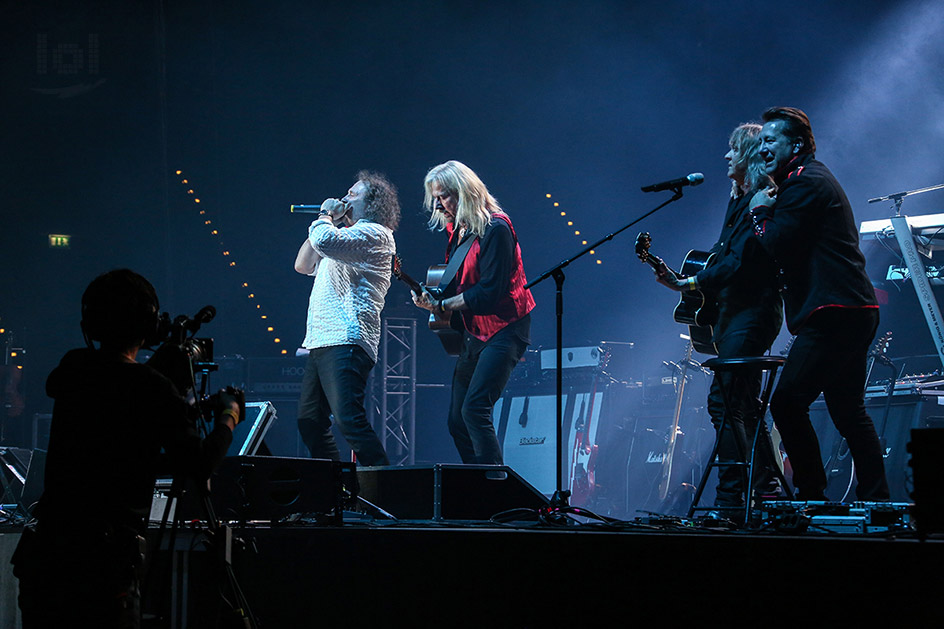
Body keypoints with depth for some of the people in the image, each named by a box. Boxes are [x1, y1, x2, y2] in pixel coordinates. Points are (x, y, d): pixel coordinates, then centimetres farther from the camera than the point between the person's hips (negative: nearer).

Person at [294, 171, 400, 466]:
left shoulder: (374, 233, -6)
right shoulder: (344, 236, 27)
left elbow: (324, 240, -23)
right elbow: (303, 265, 28)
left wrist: (326, 215, -1)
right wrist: (327, 218, 22)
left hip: (346, 341, -11)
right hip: (321, 342, 11)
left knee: (349, 419, -21)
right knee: (309, 421, 12)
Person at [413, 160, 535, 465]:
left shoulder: (495, 229, -15)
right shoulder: (458, 231, 12)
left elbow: (490, 291, -20)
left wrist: (442, 306, -19)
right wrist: (430, 297, 1)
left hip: (502, 329, -9)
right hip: (473, 332, 9)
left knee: (474, 409, -22)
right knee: (457, 422, 5)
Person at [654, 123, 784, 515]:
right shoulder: (739, 201, 17)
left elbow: (739, 262, -20)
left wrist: (691, 284, -18)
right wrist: (681, 279, 7)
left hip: (752, 313, -10)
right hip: (733, 310, 10)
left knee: (723, 402, -14)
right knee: (744, 406, 13)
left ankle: (730, 498, -14)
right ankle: (765, 487, 19)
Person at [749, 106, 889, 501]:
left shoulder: (805, 183, -9)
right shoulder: (815, 179, 24)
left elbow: (776, 246, -15)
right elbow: (794, 245, 26)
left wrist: (760, 212, 0)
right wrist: (768, 212, 15)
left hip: (833, 314, -11)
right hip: (855, 311, 11)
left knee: (787, 402, -13)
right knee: (849, 412, 13)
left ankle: (813, 496, -12)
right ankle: (876, 501, 14)